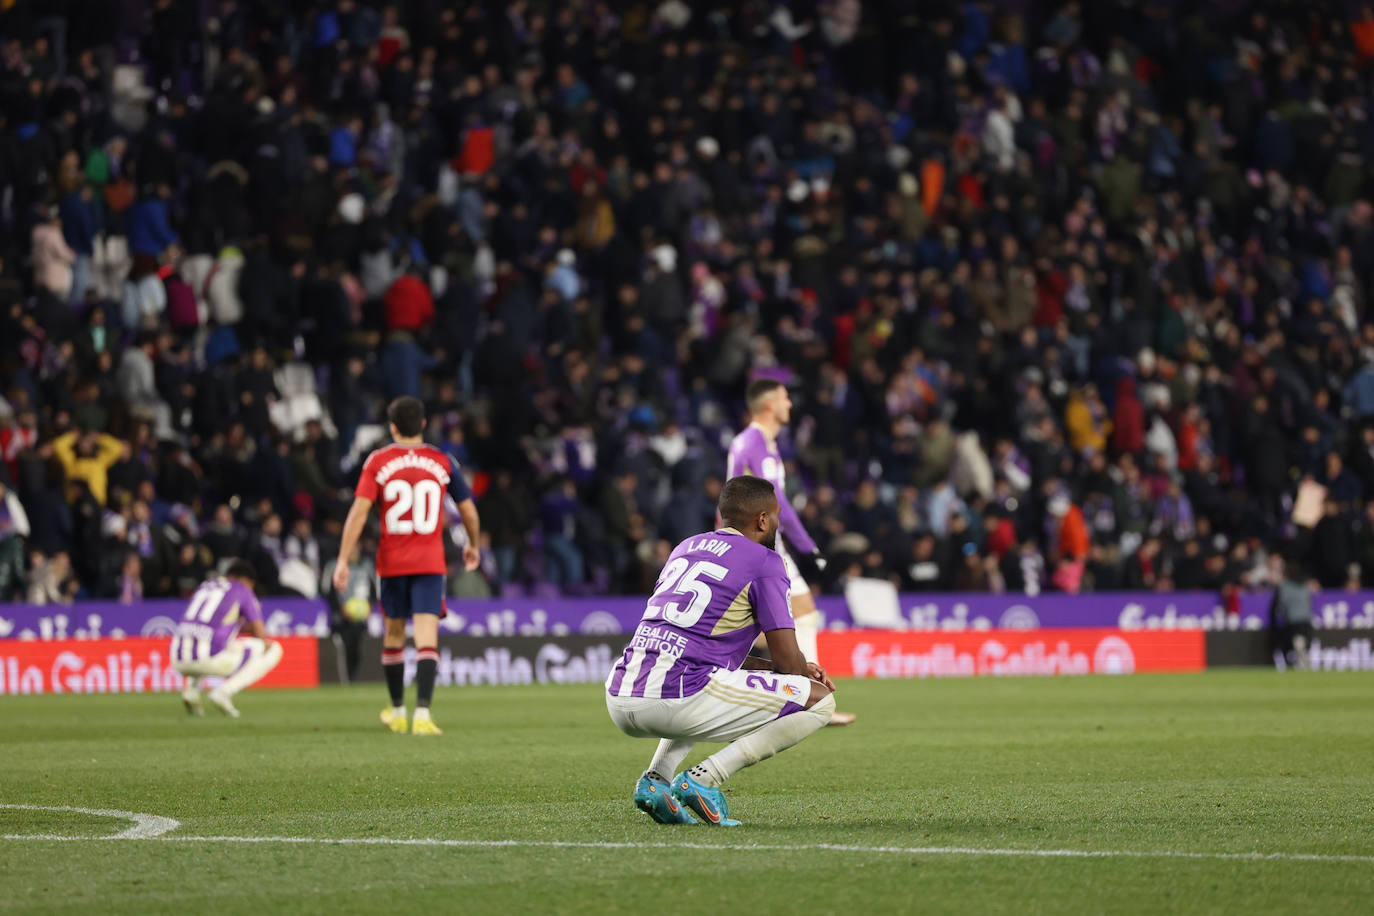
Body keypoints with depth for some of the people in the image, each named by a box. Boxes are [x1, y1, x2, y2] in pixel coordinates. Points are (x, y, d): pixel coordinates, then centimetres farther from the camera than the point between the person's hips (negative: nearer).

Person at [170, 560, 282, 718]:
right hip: (210, 658, -6)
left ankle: (192, 690, 13)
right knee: (274, 649, 8)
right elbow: (261, 635, 8)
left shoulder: (202, 587, 28)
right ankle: (224, 692, -8)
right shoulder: (243, 591, 12)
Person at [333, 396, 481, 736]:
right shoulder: (443, 462, 2)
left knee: (393, 633, 18)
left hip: (392, 561, 1)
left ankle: (397, 711, 30)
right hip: (430, 562, -1)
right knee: (426, 636, -7)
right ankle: (422, 713, -23)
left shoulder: (378, 461, -1)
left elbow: (359, 511, -9)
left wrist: (343, 560, -9)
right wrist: (473, 546, 29)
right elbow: (469, 511, 10)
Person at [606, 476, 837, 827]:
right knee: (820, 701, 1)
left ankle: (655, 778, 13)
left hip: (620, 702, 8)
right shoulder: (765, 562, 3)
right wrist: (805, 674, 25)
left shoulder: (685, 547, 25)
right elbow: (788, 660, 1)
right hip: (676, 700, -8)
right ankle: (704, 778, -10)